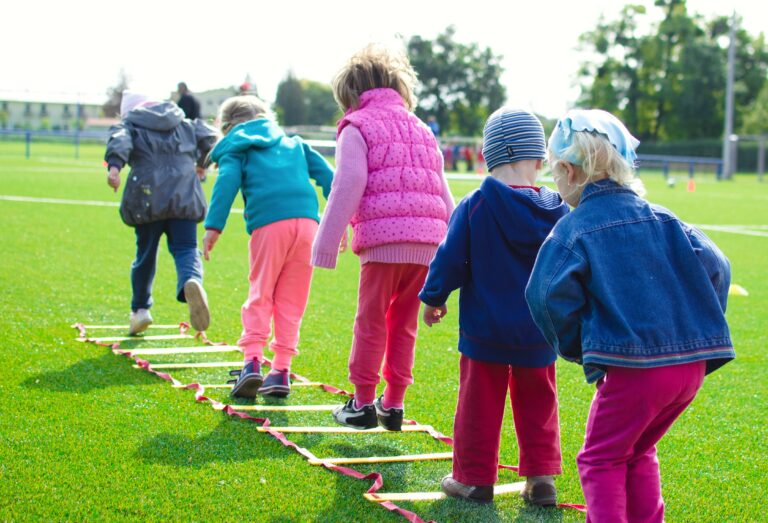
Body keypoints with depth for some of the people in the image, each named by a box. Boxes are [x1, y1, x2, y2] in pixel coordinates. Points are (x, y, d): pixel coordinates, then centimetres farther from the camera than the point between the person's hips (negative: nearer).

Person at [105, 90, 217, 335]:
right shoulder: (184, 124, 23)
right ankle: (192, 281, -36)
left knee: (145, 253, 14)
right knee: (185, 249, -2)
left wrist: (114, 166, -26)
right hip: (184, 196, 1)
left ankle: (140, 308, 24)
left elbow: (119, 141, -8)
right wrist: (201, 163, 34)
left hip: (148, 197, -1)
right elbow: (208, 136, 16)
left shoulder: (129, 125, 13)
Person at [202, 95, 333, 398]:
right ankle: (281, 370, 7)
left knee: (260, 295, 6)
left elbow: (227, 183, -1)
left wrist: (213, 226, -9)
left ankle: (252, 360, -9)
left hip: (268, 225, -3)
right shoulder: (294, 143, 30)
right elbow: (325, 174, 21)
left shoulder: (236, 149, 17)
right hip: (307, 221, 3)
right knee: (291, 300, 9)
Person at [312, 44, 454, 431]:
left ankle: (363, 403, 8)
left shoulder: (357, 127, 4)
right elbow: (443, 194, 23)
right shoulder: (422, 130, 24)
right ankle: (393, 404, 16)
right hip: (427, 241, 6)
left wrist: (326, 246, -4)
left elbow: (348, 189, -5)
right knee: (404, 324, 13)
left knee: (371, 321, 4)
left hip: (383, 238, -6)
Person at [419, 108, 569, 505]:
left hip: (484, 329, -2)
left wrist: (433, 298, 8)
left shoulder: (474, 207, -13)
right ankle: (541, 477, 15)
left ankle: (474, 478, 15)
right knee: (537, 404, 15)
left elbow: (450, 260, -8)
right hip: (538, 333, 3)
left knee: (480, 403, 8)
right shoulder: (556, 211, -4)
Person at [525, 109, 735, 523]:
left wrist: (575, 347, 1)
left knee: (601, 459, 10)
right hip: (692, 364, 6)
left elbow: (550, 295, -15)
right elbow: (714, 267, 5)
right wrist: (700, 330, 13)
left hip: (631, 366, -6)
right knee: (638, 452, 25)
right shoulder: (660, 219, 11)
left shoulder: (573, 230, -4)